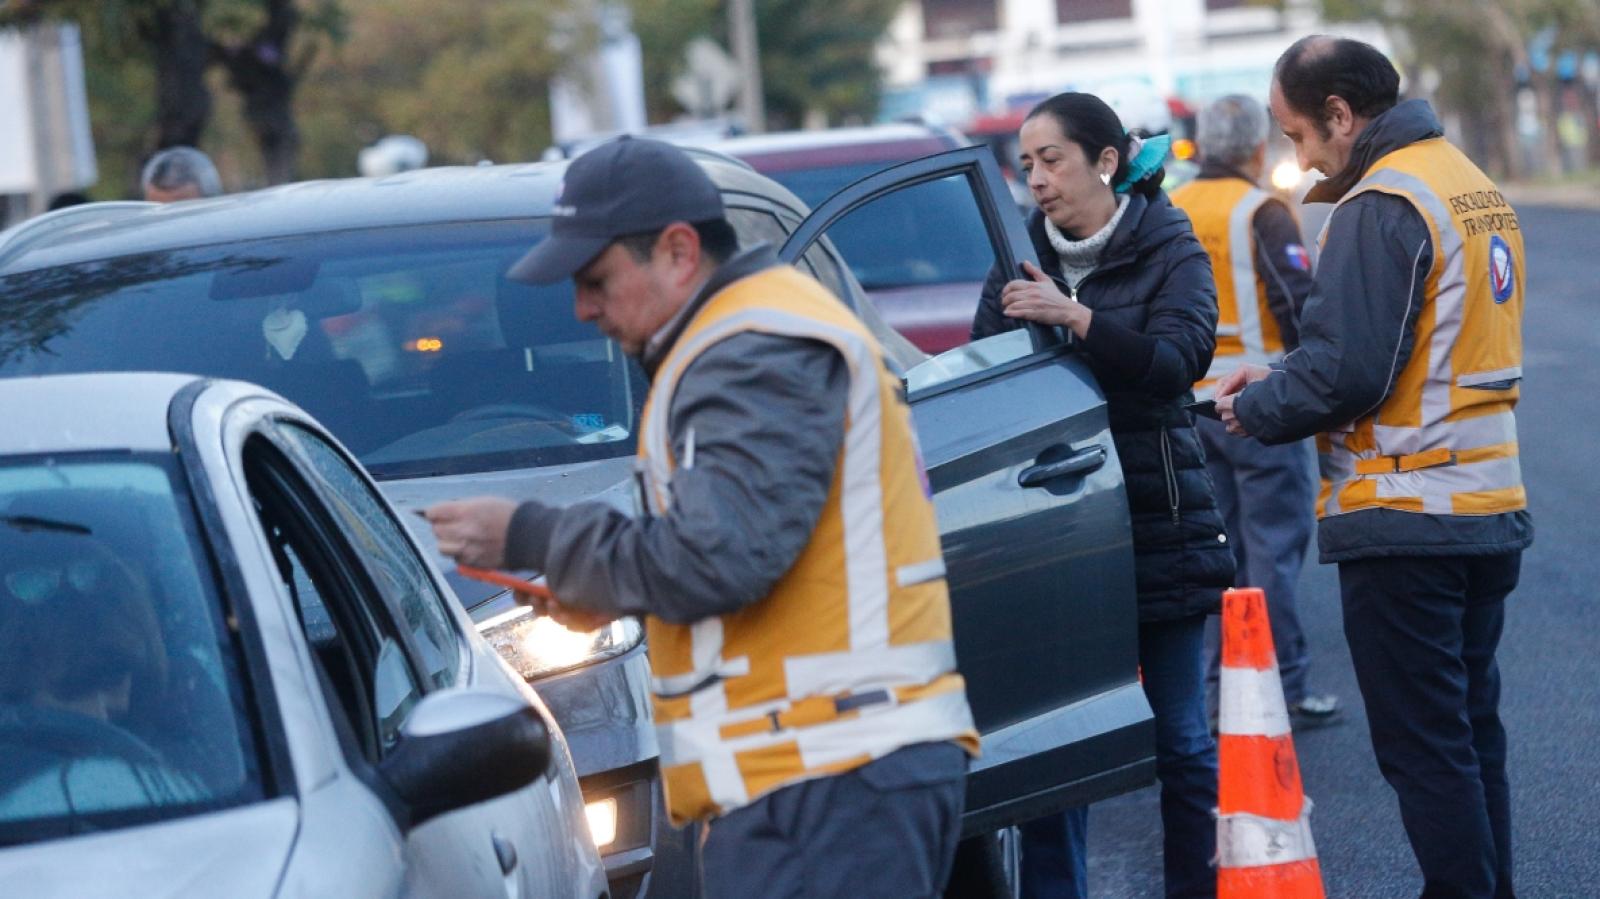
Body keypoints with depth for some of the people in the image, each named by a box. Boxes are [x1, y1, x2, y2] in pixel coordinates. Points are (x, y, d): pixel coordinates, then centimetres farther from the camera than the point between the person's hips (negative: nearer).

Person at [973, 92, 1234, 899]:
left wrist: (1075, 317, -26)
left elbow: (1180, 357, -17)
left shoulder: (1168, 250, 0)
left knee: (1181, 739, 5)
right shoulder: (1024, 259, 10)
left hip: (1160, 528, -2)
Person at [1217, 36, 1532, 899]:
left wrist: (1256, 408, -4)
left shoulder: (1381, 205, -16)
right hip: (1490, 511, 9)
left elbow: (1347, 374, -21)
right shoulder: (1474, 187, 14)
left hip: (1404, 520, -9)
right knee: (1471, 733, 16)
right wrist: (1280, 379, 14)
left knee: (1422, 746, -3)